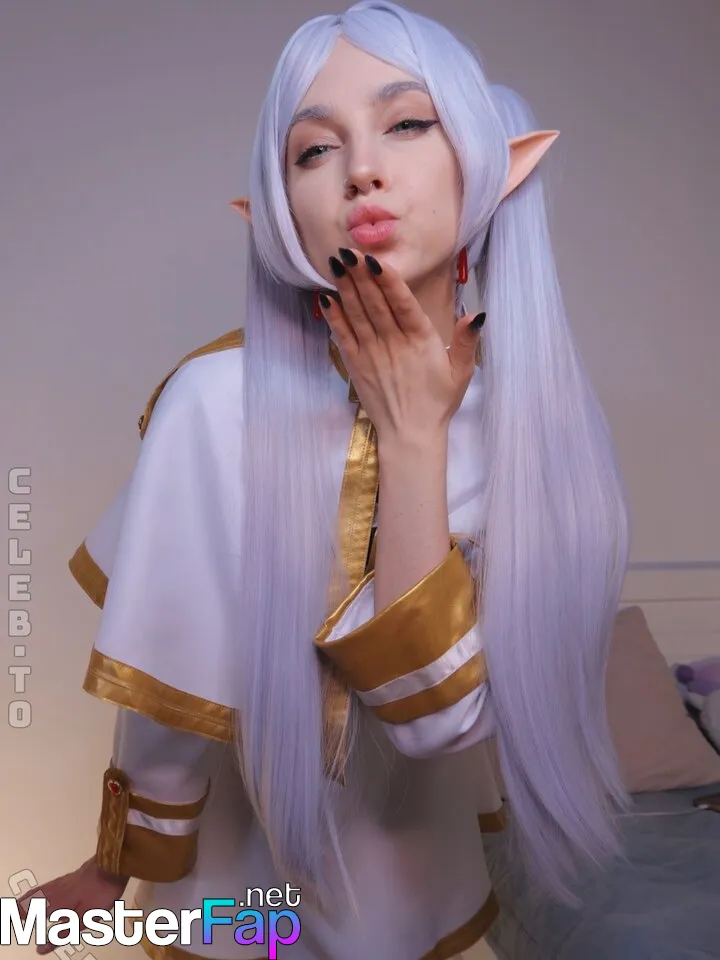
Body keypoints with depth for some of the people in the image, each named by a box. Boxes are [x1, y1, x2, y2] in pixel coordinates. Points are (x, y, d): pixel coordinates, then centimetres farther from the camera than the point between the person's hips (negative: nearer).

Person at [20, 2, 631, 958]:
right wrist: (120, 864, -2)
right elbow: (166, 696, -15)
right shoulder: (220, 401, -26)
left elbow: (441, 712, -25)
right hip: (252, 882, -2)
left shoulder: (533, 403, -19)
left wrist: (413, 436, -30)